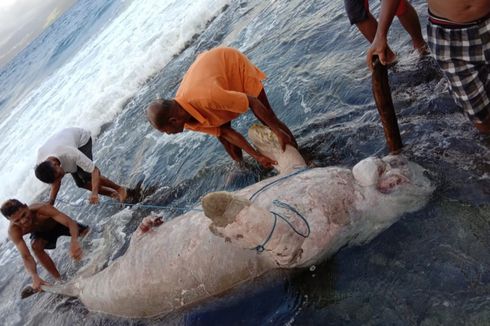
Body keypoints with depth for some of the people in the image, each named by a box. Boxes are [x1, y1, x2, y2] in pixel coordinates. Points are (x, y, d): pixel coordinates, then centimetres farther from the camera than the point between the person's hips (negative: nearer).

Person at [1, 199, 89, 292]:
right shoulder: (13, 231, -34)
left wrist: (74, 242, -72)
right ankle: (59, 279, -18)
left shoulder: (43, 208, -44)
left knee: (86, 231, -17)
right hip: (40, 233, 0)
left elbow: (70, 222, -52)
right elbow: (26, 256, -39)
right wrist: (35, 277, -57)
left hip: (58, 224, 0)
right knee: (36, 247, -29)